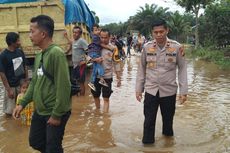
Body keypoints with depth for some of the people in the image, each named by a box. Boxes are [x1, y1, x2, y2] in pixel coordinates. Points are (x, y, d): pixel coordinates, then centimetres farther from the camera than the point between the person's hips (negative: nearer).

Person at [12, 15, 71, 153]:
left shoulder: (57, 53, -21)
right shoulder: (39, 56, 7)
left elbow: (63, 86, -24)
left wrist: (57, 114, -20)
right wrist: (23, 103, 9)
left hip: (54, 113, -8)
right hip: (40, 111, 8)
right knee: (35, 142, 21)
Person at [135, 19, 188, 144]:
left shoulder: (177, 47, -7)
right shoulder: (147, 47, -3)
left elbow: (182, 69, -2)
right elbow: (141, 68, 4)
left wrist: (183, 91, -4)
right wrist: (138, 89, 4)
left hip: (169, 90, 0)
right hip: (150, 90, 1)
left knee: (168, 119, 15)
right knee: (149, 120, 4)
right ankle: (147, 143, 20)